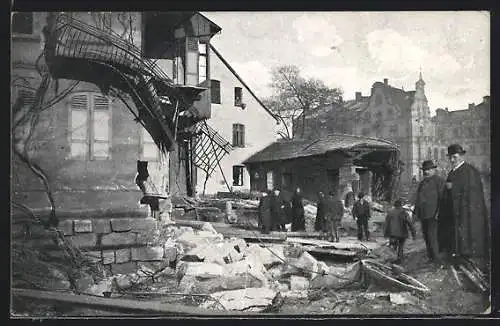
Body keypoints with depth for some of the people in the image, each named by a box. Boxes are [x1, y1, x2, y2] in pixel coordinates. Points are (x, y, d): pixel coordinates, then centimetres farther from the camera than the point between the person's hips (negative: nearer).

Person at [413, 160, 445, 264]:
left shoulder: (439, 180, -3)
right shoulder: (422, 183, 21)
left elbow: (442, 197, -11)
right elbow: (418, 198, 25)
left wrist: (439, 212, -18)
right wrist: (415, 212, 17)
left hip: (433, 215, -8)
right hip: (423, 215, 8)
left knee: (432, 236, -12)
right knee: (426, 237, 9)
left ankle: (436, 258, -7)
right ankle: (430, 258, 14)